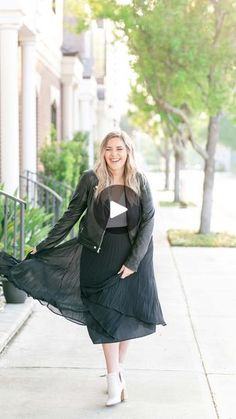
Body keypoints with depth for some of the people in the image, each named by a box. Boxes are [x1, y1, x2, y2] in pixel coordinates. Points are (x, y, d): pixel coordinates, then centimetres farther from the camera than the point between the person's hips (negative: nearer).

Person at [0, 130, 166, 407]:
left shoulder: (139, 181, -3)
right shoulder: (91, 179, -4)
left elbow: (148, 221, -4)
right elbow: (71, 215, 2)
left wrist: (133, 260, -12)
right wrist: (43, 246, 3)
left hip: (133, 253, 1)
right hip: (99, 252, -1)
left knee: (127, 312, 7)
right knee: (105, 315, -3)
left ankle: (119, 369, 23)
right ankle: (114, 379, 1)